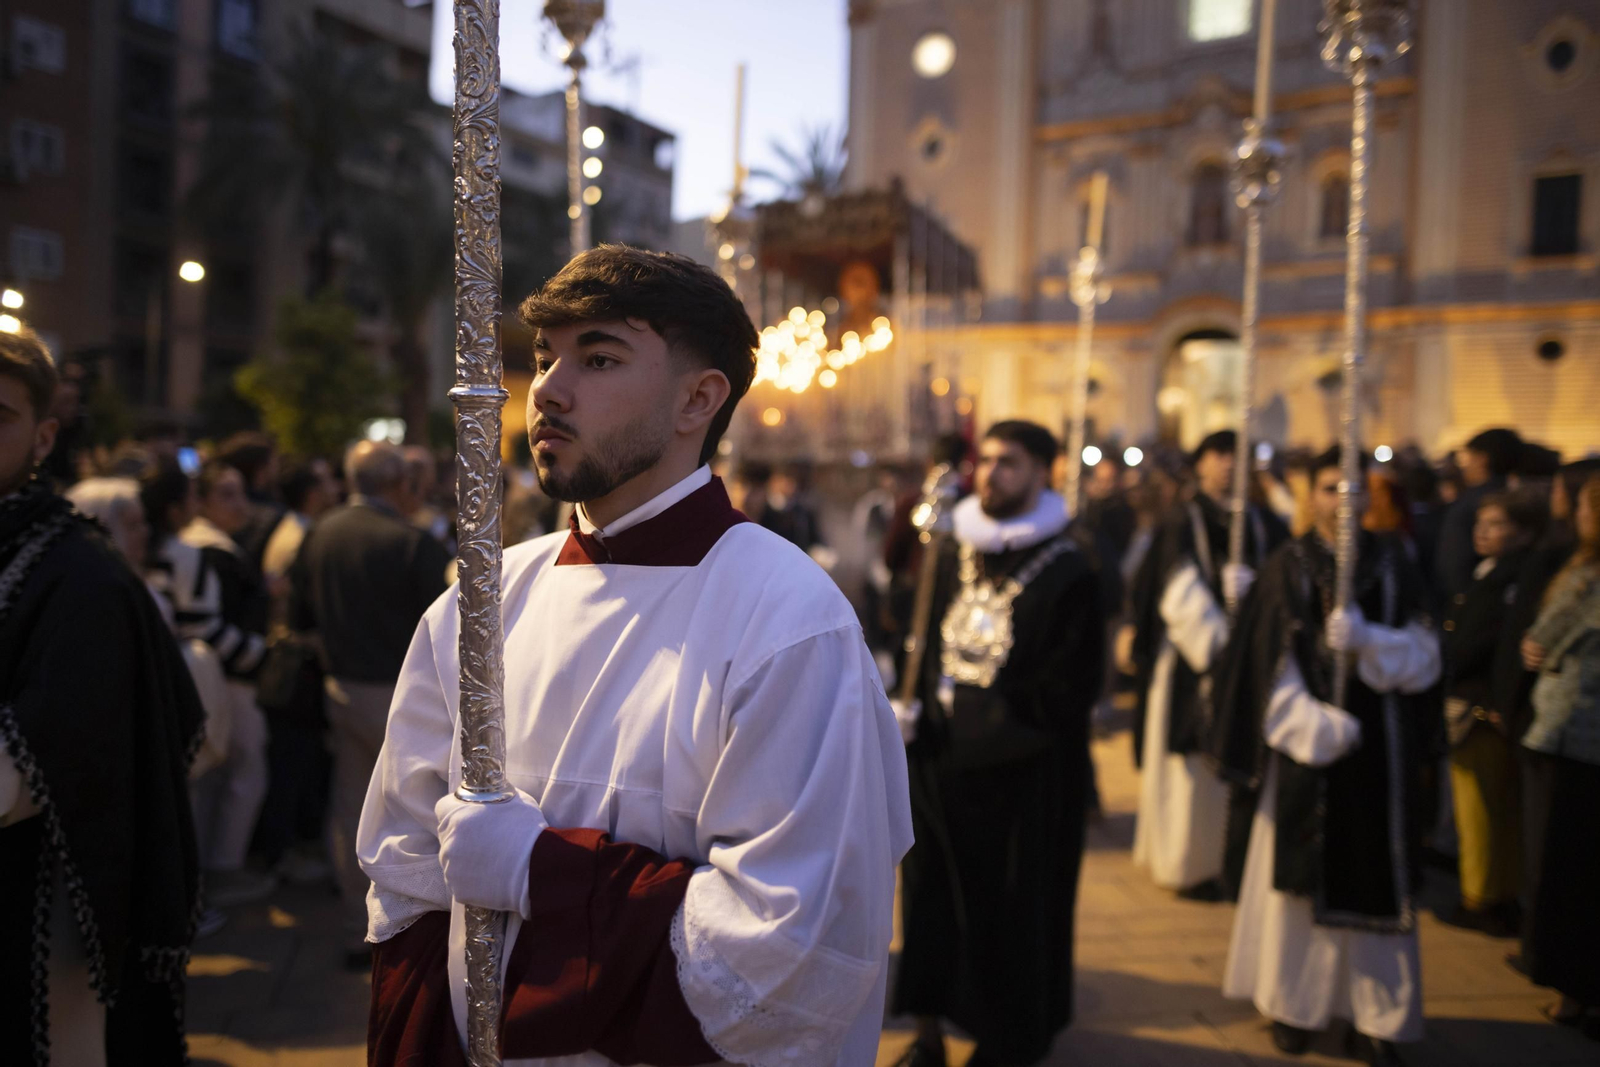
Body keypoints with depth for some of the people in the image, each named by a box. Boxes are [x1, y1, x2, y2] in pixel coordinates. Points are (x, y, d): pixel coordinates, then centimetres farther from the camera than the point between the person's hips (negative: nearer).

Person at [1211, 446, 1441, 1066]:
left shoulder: (1394, 567, 5)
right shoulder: (1288, 568, 0)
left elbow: (1424, 658, -1)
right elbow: (1270, 667, -5)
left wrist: (1365, 639, -19)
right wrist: (1320, 727, -15)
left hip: (1376, 747, 1)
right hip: (1304, 742, -1)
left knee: (1373, 878, 3)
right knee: (1301, 873, 4)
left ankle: (1376, 1013, 15)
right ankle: (1294, 1003, 17)